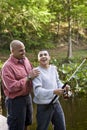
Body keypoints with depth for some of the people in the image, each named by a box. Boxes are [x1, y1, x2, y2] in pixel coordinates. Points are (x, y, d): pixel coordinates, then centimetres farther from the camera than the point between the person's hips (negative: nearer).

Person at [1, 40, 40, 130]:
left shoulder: (25, 59, 3)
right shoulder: (7, 66, -21)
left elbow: (30, 73, 21)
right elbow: (12, 87, -26)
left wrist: (34, 75, -1)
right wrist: (28, 77, -25)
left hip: (27, 96, 7)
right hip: (16, 100, -7)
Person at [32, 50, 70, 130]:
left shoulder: (53, 68, 3)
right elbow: (37, 91, -26)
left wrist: (64, 87, -5)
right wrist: (53, 91, -37)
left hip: (56, 103, 6)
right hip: (44, 106, -6)